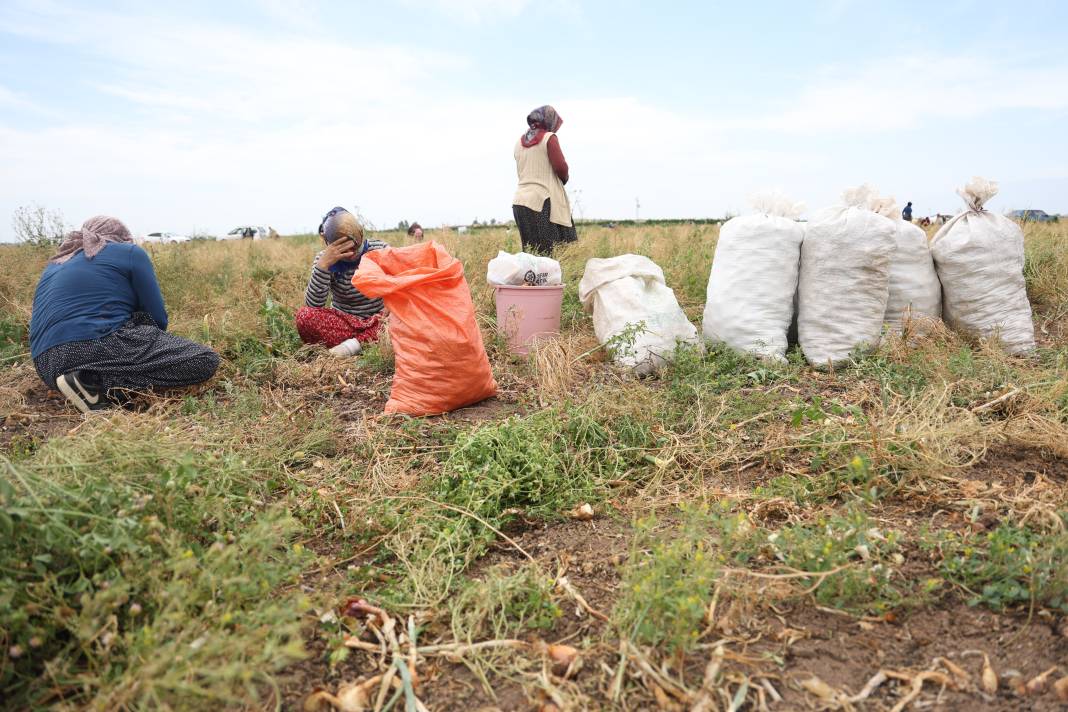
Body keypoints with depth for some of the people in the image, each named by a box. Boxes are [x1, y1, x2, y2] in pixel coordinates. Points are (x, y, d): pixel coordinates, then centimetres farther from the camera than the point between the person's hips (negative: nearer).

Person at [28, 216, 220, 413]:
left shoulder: (55, 265, 28)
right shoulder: (130, 253, 9)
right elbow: (157, 319, 5)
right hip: (99, 346, -9)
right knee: (206, 361, -6)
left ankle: (91, 379, 4)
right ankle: (97, 384, -14)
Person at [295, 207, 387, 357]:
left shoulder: (380, 249, -6)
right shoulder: (324, 259, -7)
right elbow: (313, 306, -18)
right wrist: (323, 265, -29)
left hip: (378, 321, 0)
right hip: (343, 322, 1)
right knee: (304, 315, -28)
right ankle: (374, 343, -25)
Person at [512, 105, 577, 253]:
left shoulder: (520, 142, 17)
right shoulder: (549, 137, -3)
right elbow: (560, 167, -10)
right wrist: (565, 179, 10)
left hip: (519, 202, 7)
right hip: (543, 200, -7)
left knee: (532, 250, 5)